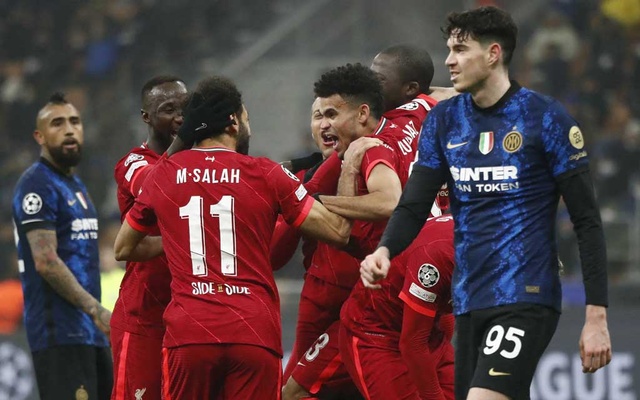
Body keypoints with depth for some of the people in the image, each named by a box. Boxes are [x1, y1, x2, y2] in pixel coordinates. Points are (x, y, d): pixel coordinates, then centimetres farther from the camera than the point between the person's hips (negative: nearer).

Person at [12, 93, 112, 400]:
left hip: (89, 331, 10)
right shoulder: (38, 185, -11)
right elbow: (46, 262, -19)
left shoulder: (75, 185, 20)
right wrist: (97, 310, -22)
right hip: (59, 333, -10)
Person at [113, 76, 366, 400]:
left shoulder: (162, 174, 10)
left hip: (188, 333, 1)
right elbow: (338, 232, 5)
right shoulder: (266, 174, 2)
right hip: (255, 334, -1)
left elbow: (123, 249, 23)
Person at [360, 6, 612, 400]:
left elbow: (587, 221, -5)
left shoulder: (546, 118, -6)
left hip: (527, 298, -6)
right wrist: (384, 251, -18)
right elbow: (414, 205, 5)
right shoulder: (443, 120, 9)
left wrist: (597, 316, -11)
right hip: (469, 303, 6)